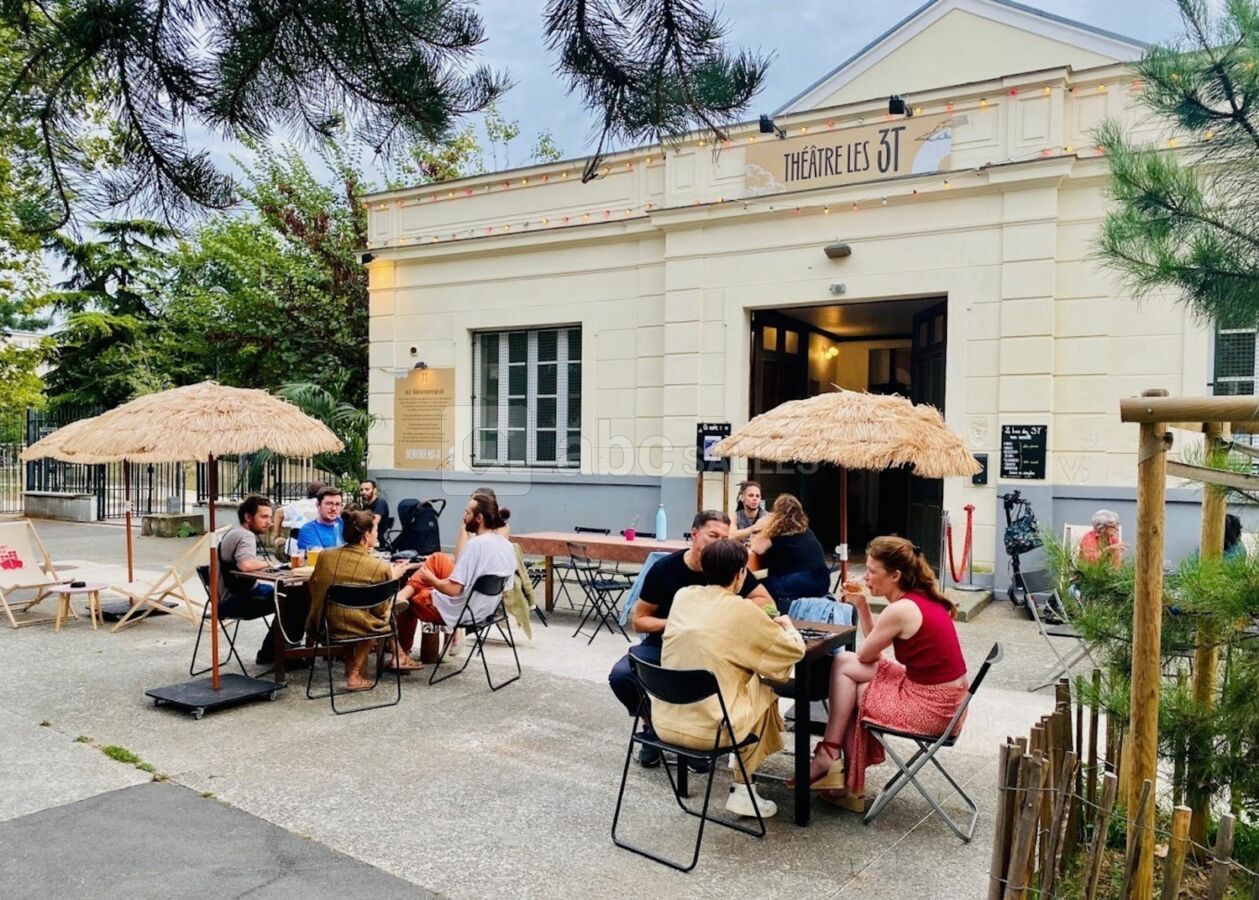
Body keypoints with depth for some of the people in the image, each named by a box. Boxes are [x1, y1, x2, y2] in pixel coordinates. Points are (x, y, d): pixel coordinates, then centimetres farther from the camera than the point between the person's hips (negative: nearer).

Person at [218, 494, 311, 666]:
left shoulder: (237, 533, 17)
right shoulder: (245, 536, -16)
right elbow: (246, 564, -35)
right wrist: (266, 563, -16)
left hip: (244, 591, 11)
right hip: (233, 602, -11)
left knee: (296, 592, 10)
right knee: (296, 597, -20)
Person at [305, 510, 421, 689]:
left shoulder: (324, 556, -2)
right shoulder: (380, 567, -13)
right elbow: (380, 610, -2)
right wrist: (392, 579, 11)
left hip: (320, 626, 4)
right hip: (354, 628, -4)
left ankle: (352, 674, 32)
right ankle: (355, 674, 25)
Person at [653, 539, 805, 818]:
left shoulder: (682, 596, 4)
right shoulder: (742, 610, -11)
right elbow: (795, 650, 0)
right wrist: (788, 626, 21)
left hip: (664, 722, 6)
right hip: (707, 729, -6)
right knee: (765, 690, 22)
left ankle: (739, 761, 40)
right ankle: (742, 790, 22)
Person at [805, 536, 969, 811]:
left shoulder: (900, 610, -22)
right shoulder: (921, 598, 6)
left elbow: (865, 656, -5)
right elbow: (873, 650, 15)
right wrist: (861, 604, 6)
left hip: (930, 706, -9)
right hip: (945, 696, 9)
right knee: (844, 663, 9)